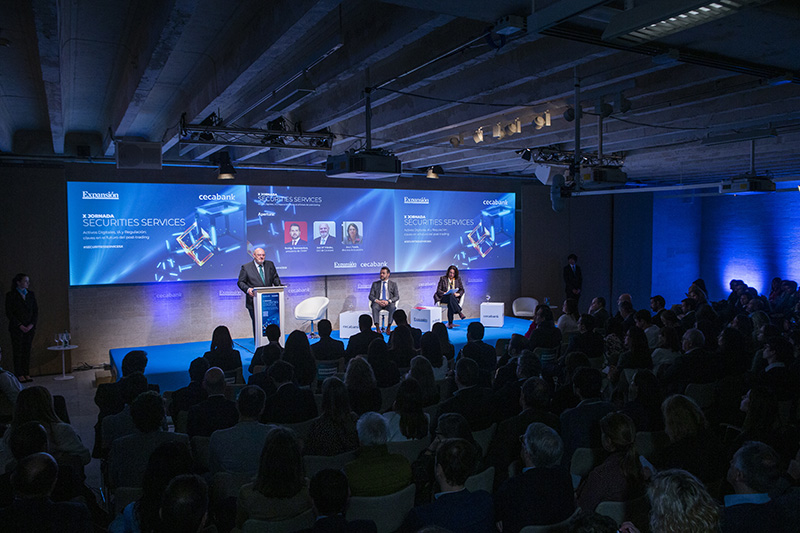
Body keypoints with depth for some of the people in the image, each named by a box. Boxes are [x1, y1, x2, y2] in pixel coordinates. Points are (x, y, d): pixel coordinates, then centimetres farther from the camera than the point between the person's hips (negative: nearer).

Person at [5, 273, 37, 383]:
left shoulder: (31, 294, 9)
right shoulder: (11, 295, -2)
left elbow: (35, 311, 9)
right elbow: (9, 313, -6)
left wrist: (31, 325, -3)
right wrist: (20, 326, -11)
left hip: (29, 328, 4)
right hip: (17, 328, -4)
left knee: (27, 351, 4)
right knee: (17, 351, 0)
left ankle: (26, 374, 8)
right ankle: (19, 375, 4)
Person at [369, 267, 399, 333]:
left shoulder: (393, 284, 13)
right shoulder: (375, 284, 16)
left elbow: (397, 296, 4)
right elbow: (371, 296, 8)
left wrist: (388, 301, -16)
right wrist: (378, 301, -14)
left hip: (389, 303, -1)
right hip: (378, 302, 1)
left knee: (392, 308, -36)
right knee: (374, 307, -35)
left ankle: (388, 327, -30)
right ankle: (377, 327, -36)